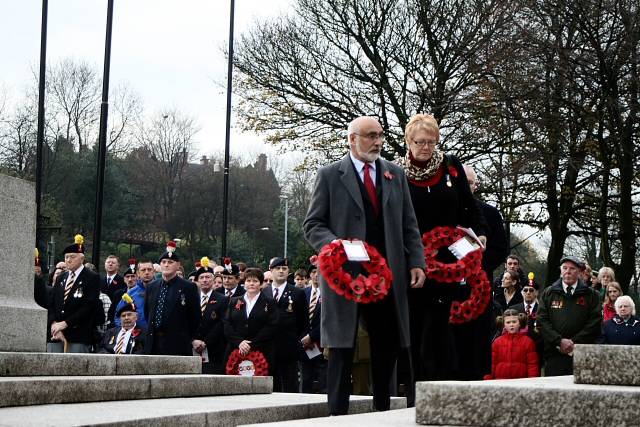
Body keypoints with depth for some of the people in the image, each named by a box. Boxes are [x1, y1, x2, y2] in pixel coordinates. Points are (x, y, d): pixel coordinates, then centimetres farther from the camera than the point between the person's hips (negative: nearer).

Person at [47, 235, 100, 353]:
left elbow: (88, 307, -8)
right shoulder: (60, 278, 20)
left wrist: (65, 324, -12)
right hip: (55, 335, 5)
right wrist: (54, 325, -4)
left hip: (78, 337, -5)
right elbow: (51, 304, 14)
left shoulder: (92, 278, 1)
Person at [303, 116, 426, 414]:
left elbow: (409, 225, 13)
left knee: (386, 348, 7)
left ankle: (383, 410, 16)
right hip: (345, 274, -4)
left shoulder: (395, 174, 14)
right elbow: (313, 224, 1)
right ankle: (337, 413, 4)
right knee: (342, 347, 0)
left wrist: (417, 262, 1)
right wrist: (334, 244, -18)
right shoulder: (330, 175, 3)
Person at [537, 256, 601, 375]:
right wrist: (559, 341, -9)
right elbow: (542, 321, 4)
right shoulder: (548, 293, 13)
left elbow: (595, 322, 1)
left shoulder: (590, 295, 10)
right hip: (554, 354, 1)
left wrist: (574, 342, -9)